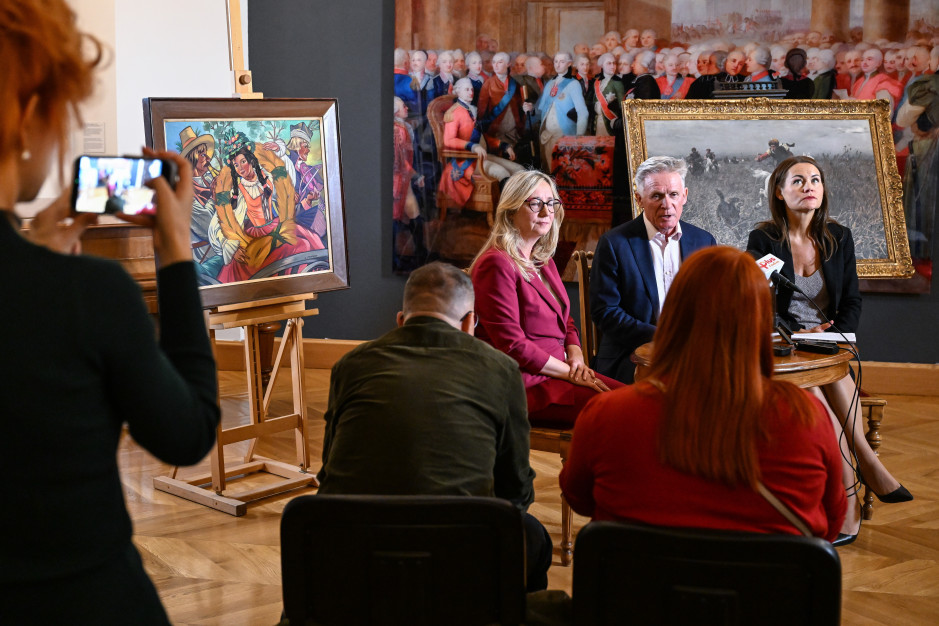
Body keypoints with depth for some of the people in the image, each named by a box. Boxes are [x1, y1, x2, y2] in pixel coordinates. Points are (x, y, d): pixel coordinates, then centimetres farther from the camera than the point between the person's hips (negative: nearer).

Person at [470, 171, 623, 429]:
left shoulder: (543, 261, 17)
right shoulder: (497, 264, -12)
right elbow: (513, 346, -16)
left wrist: (576, 357, 0)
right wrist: (569, 372, -12)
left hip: (557, 370, 9)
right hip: (523, 384, -9)